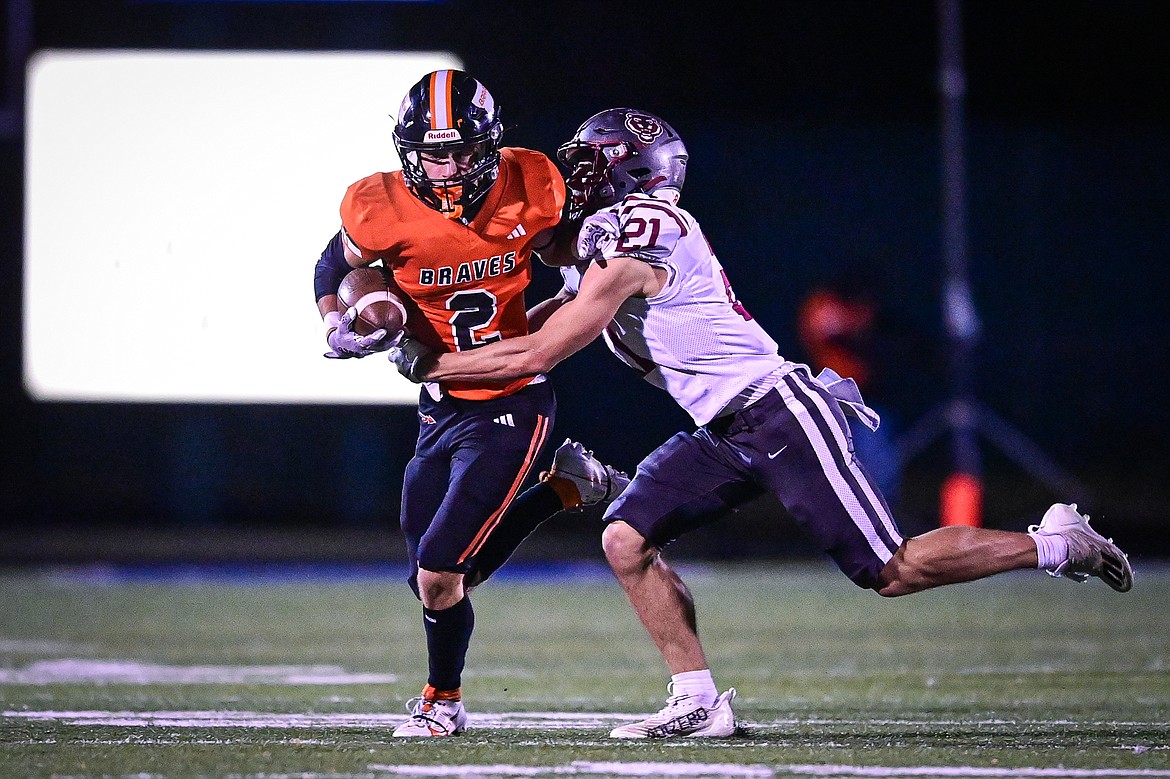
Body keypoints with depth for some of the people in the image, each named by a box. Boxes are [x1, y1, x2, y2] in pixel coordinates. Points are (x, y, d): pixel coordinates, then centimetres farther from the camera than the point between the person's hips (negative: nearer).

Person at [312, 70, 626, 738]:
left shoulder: (530, 190, -14)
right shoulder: (385, 210, -15)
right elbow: (334, 268, 6)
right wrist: (338, 329, -11)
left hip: (512, 403, -4)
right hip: (442, 405, 4)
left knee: (439, 572, -10)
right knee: (440, 577, 12)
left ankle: (444, 700, 19)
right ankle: (566, 486, 28)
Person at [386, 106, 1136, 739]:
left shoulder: (631, 247, -18)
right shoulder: (614, 234, 11)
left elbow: (539, 355, -16)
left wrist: (432, 363, -7)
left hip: (780, 414, -10)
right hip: (727, 432, 10)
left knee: (894, 572, -8)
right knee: (627, 539, -2)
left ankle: (1055, 543, 8)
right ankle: (698, 701, 1)